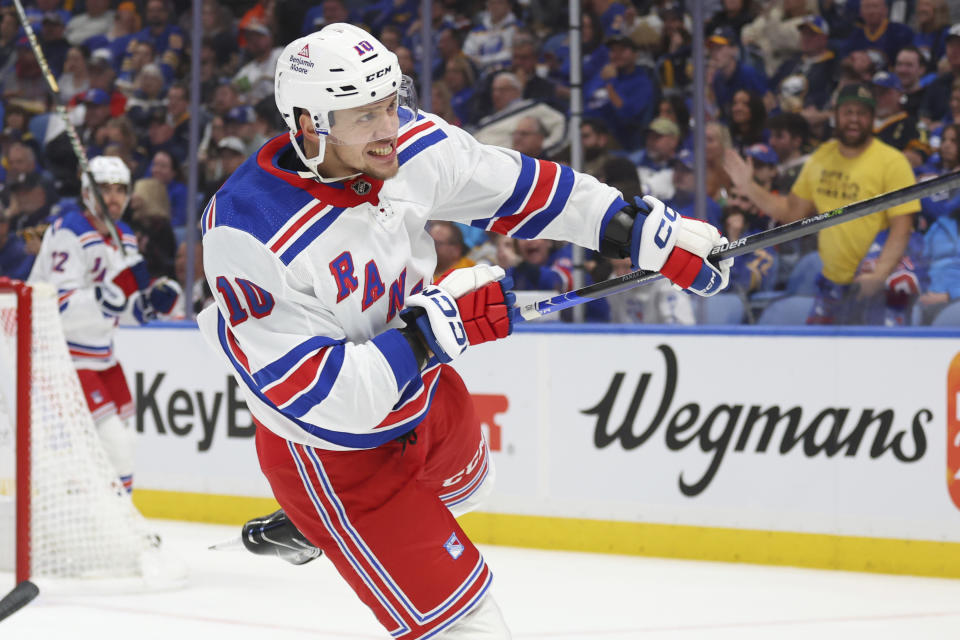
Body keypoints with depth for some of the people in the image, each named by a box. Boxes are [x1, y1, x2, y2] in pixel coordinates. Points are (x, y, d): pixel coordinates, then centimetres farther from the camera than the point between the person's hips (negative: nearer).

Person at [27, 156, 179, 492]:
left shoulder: (125, 239, 9)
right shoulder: (70, 234, -19)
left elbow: (127, 310, 14)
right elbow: (61, 310, -29)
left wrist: (151, 301, -7)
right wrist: (111, 294, -40)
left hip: (100, 354, 9)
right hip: (60, 354, -9)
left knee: (121, 440, 12)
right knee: (112, 442, -18)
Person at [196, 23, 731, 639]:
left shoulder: (409, 144, -18)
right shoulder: (251, 237, -36)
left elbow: (518, 187, -2)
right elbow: (318, 399, -36)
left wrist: (646, 230, -3)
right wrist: (433, 328, -39)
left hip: (421, 389, 8)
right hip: (335, 450, -8)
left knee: (463, 482, 38)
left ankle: (297, 530, 60)